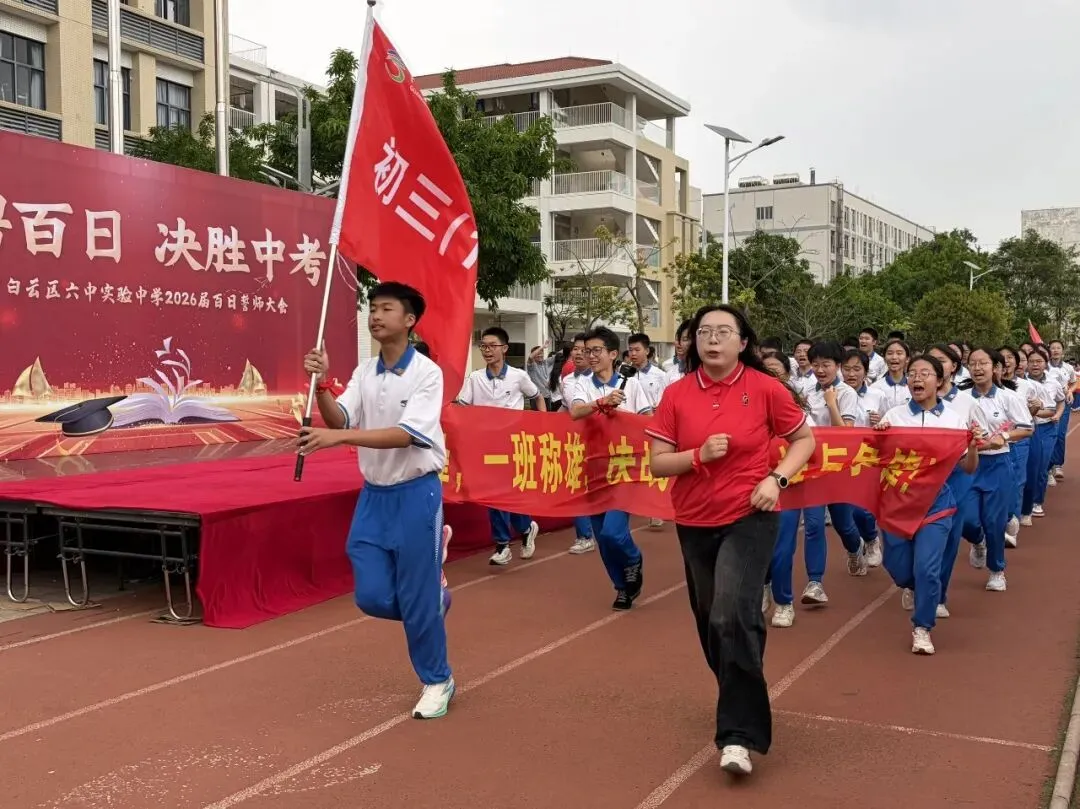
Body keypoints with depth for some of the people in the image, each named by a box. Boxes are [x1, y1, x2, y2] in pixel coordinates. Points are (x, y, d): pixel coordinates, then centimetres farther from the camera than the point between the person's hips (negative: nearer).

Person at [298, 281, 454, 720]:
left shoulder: (427, 372, -14)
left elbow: (406, 435, -26)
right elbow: (339, 420, -8)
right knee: (372, 595, 4)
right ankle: (434, 600, 34)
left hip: (416, 493, -5)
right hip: (373, 494, 6)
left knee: (417, 599, 1)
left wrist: (339, 437, -35)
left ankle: (438, 680, 23)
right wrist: (321, 385, -26)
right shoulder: (364, 372, 4)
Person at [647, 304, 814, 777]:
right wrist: (698, 455, -21)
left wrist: (777, 478, -12)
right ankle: (740, 706, 41)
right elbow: (657, 463, -3)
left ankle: (739, 735, -10)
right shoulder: (676, 394, -4)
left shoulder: (765, 388, -9)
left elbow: (805, 439, 4)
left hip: (749, 518, -4)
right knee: (711, 622, 16)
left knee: (733, 617, -19)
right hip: (694, 523, 4)